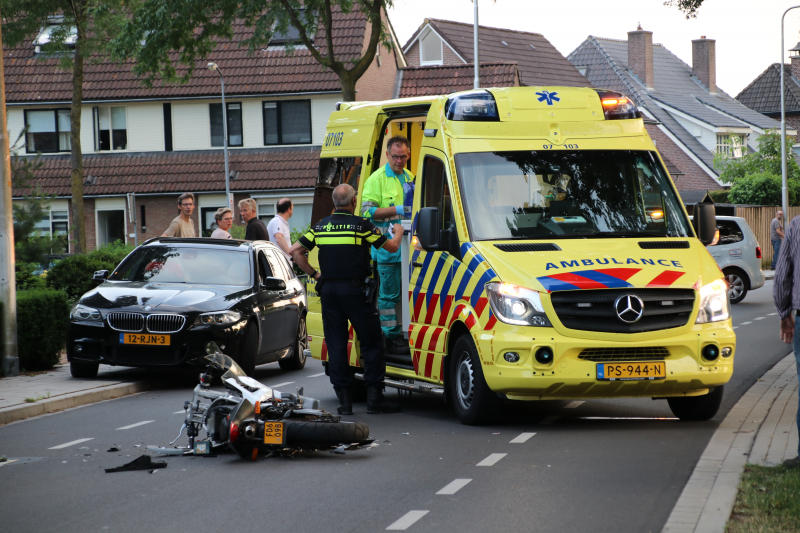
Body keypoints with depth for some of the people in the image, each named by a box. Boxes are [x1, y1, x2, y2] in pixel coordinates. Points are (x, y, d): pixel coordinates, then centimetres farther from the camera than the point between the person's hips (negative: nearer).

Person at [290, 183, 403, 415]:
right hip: (354, 290, -4)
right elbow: (392, 247, 3)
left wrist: (314, 274, 13)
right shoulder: (361, 226, -5)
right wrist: (398, 232, 25)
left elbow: (295, 251, 5)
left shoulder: (320, 226, 6)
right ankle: (374, 398, 3)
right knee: (371, 344, 5)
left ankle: (344, 399, 5)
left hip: (328, 290, 4)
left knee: (335, 345, 7)